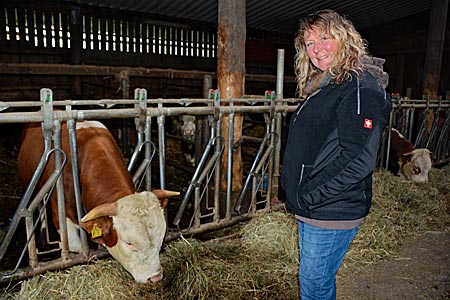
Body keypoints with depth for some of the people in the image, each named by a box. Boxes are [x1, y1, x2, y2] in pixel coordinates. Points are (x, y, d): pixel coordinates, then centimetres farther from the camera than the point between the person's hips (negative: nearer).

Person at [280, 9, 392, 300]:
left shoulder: (361, 88, -16)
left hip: (333, 212, -9)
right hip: (310, 210, 9)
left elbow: (359, 160, -24)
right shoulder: (320, 87, 13)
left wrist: (309, 196, -21)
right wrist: (297, 191, 11)